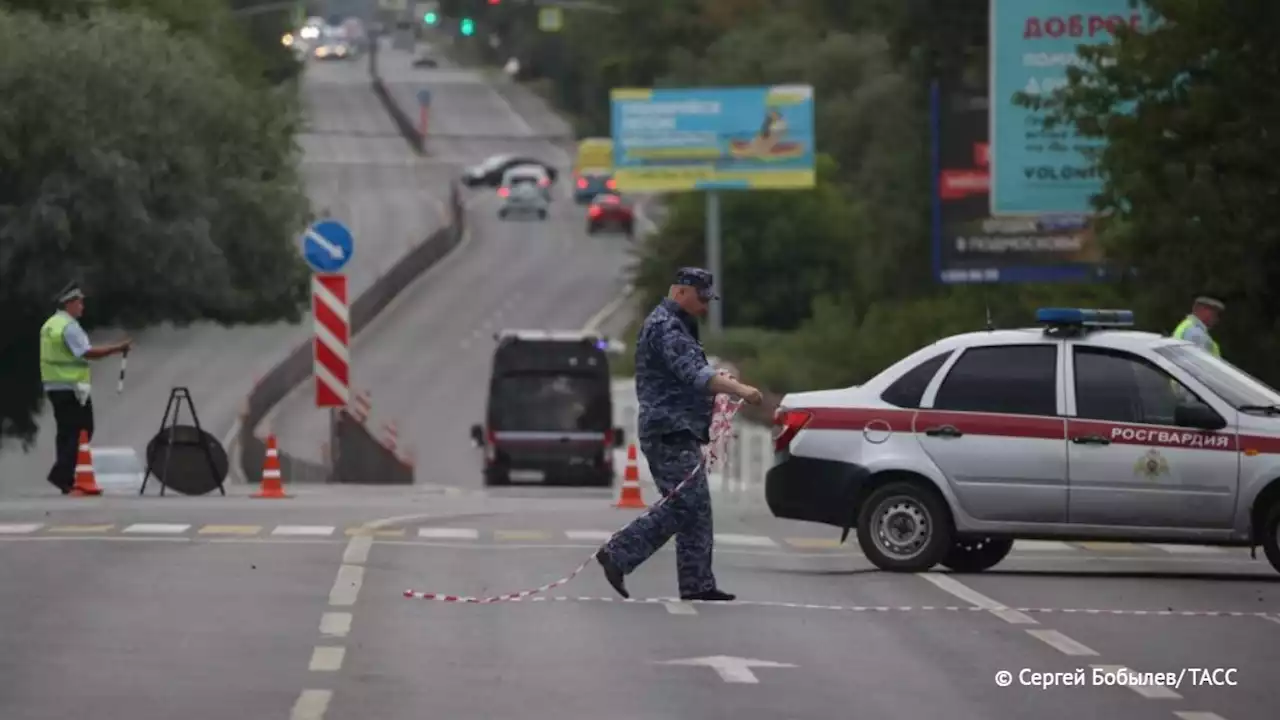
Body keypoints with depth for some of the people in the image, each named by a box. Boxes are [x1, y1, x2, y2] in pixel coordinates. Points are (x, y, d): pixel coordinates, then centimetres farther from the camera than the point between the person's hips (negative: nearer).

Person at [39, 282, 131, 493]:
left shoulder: (49, 325, 14)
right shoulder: (69, 326, -15)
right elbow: (87, 352, -21)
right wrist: (117, 348, -18)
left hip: (53, 386, 9)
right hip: (71, 387, -9)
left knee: (66, 432, 12)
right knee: (81, 431, -6)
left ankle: (64, 477, 12)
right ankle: (62, 475, -12)